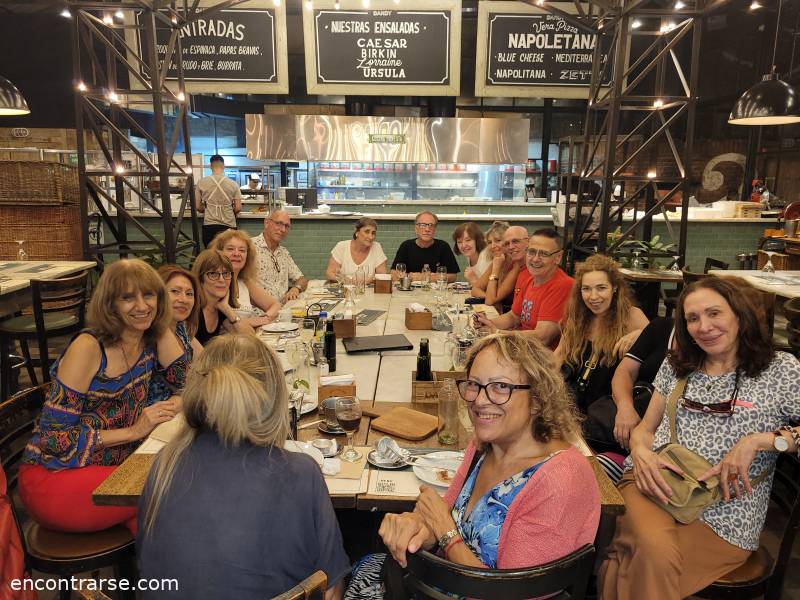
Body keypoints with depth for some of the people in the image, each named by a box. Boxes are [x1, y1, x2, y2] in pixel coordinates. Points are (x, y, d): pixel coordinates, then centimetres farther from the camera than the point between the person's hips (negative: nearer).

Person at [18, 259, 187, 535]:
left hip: (111, 468, 6)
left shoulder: (149, 339, 1)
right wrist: (133, 430, -23)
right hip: (53, 479, -6)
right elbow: (55, 437, -19)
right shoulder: (88, 348, -18)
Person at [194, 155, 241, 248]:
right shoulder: (233, 184, 0)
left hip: (209, 225, 0)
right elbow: (238, 208, -1)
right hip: (229, 225, 0)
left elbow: (198, 207, 6)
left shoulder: (201, 182, 1)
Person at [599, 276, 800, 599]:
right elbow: (645, 428, 17)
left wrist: (759, 440, -16)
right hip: (651, 483, 2)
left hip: (723, 515, -2)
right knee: (655, 552, -33)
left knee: (648, 565, -31)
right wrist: (641, 452, -6)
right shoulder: (676, 365, 15)